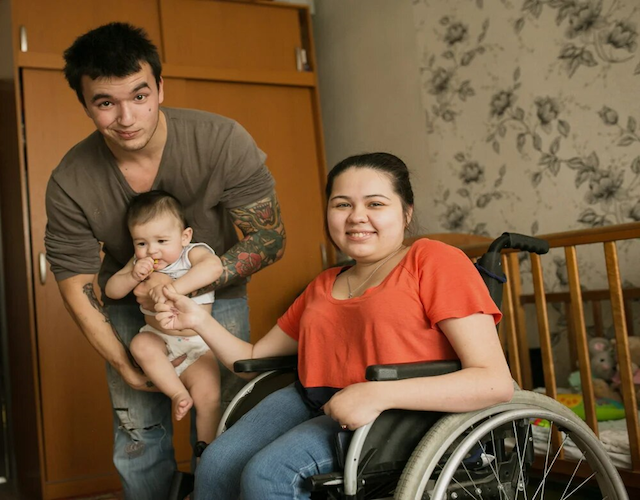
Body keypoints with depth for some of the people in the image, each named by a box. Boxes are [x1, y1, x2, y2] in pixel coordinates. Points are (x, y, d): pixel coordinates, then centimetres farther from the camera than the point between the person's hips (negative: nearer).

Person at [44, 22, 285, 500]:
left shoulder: (223, 141, -24)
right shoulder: (70, 183, -19)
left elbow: (271, 238, -19)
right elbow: (76, 282, -9)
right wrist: (124, 365, -11)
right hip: (130, 305, 2)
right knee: (138, 437, 3)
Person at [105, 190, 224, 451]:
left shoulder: (192, 253, -11)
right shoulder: (139, 263, 5)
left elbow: (214, 266, -34)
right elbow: (111, 290, 4)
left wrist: (175, 287, -42)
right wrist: (133, 277, -16)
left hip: (197, 345, -3)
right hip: (158, 341, 3)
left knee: (208, 396, -19)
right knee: (140, 344, -31)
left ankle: (206, 449, 1)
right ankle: (178, 394, -21)